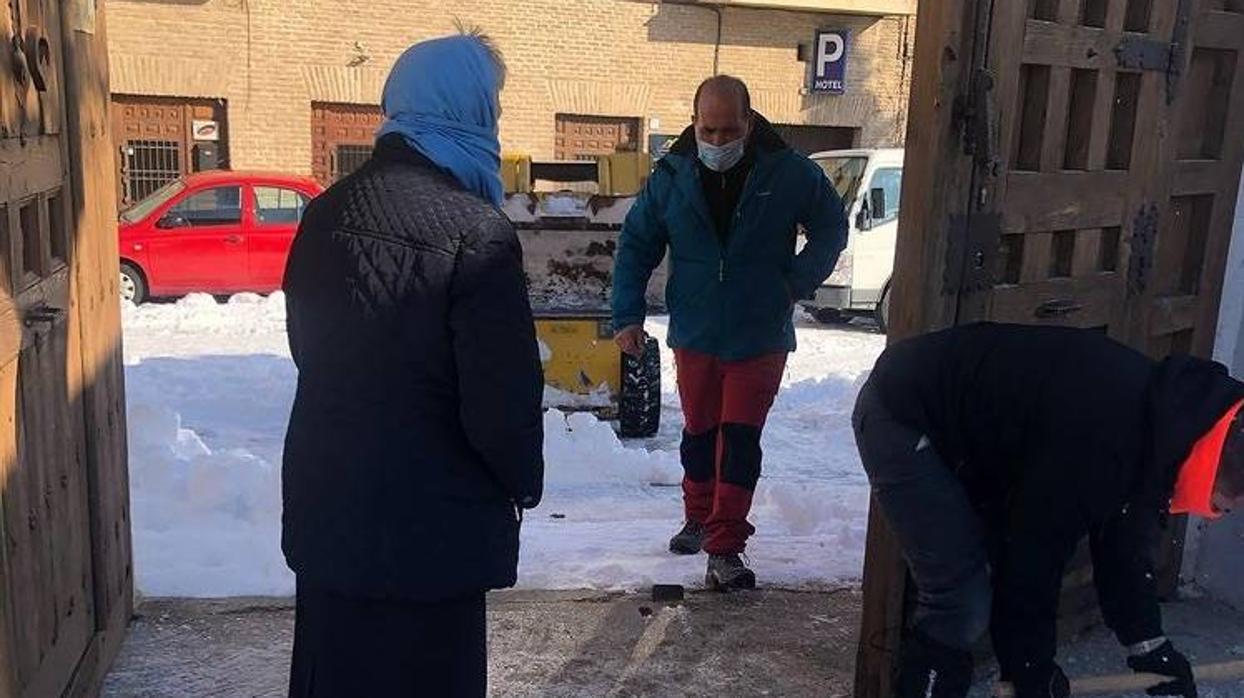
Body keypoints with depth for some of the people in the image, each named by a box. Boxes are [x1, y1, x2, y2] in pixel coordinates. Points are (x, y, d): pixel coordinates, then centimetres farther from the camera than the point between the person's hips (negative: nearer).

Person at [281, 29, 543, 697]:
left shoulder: (329, 211, 1)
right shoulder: (477, 233, -20)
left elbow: (308, 347, 11)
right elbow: (502, 400, -19)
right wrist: (525, 484, 0)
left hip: (326, 505, 7)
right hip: (428, 526, -6)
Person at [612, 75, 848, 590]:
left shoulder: (790, 174, -10)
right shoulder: (671, 177, -6)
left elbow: (832, 229, 6)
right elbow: (635, 245, 3)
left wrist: (798, 282, -5)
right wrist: (628, 315, -4)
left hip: (761, 337, -2)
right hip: (694, 335, 2)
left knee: (741, 439, -4)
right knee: (699, 432, 16)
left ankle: (724, 549, 1)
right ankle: (700, 519, 38)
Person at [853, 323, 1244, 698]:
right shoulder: (1098, 442, -34)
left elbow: (1125, 546, 10)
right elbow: (1032, 557, -22)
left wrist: (1150, 647, 13)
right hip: (900, 418, -10)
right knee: (962, 602, -14)